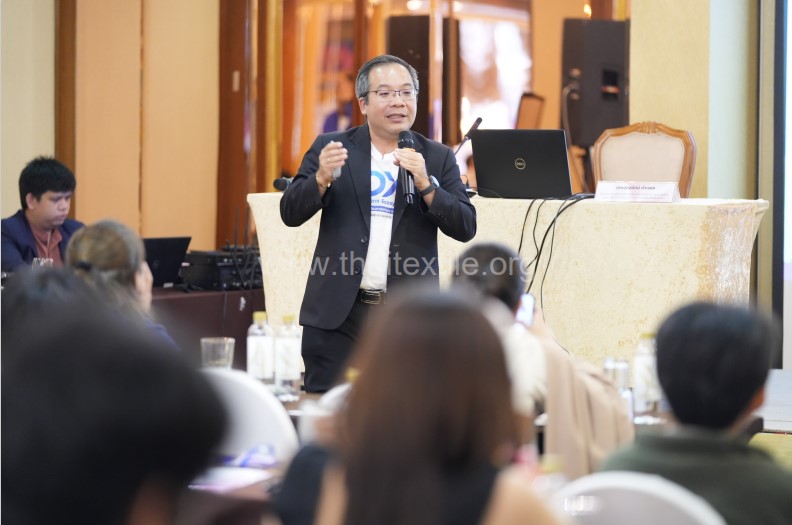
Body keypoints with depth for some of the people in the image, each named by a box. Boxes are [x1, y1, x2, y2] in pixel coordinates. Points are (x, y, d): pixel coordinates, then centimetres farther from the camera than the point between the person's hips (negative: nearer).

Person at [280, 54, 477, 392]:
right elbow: (291, 214, 2)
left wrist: (425, 184, -14)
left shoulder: (437, 158, 8)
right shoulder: (331, 148, 7)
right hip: (338, 314, 0)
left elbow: (465, 228, 1)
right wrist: (322, 178, -17)